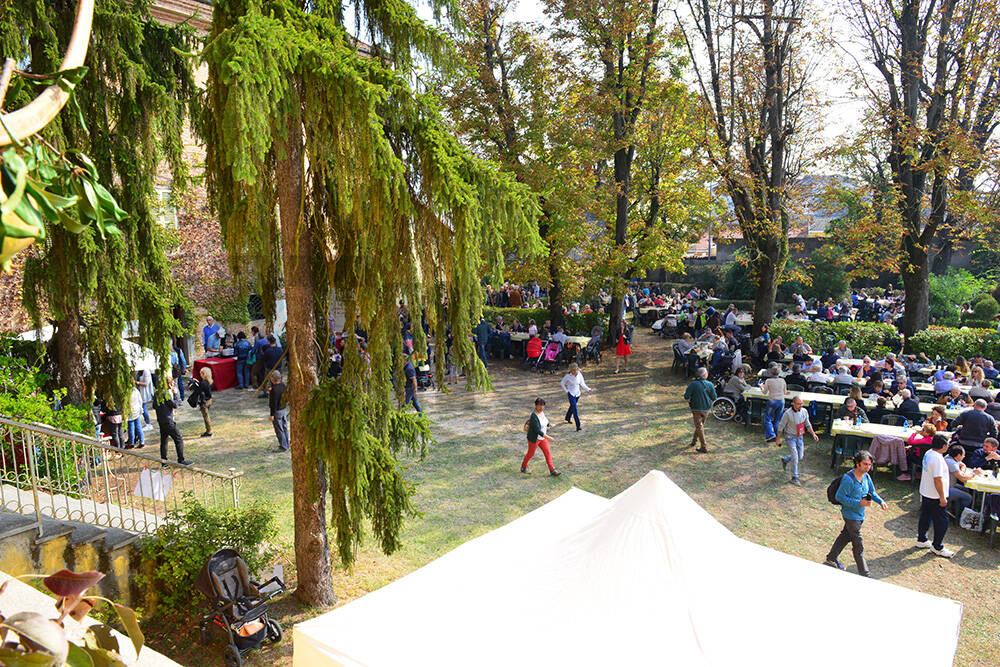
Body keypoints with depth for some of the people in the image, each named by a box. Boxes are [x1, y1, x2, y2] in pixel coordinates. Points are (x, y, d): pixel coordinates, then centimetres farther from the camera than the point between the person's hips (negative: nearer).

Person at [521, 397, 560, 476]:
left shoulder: (542, 411, -4)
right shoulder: (534, 417, -29)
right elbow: (537, 430, -32)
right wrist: (548, 437, -34)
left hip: (542, 438, 7)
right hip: (534, 438, -7)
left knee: (548, 453, 3)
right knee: (530, 454, 12)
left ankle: (552, 471, 6)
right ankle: (523, 467, 36)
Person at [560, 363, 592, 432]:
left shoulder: (579, 375, -8)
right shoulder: (568, 376, -17)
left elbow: (582, 384, -3)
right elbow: (562, 384, -3)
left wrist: (588, 389, -18)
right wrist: (566, 391, -9)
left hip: (577, 394, 5)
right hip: (571, 394, -5)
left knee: (572, 407, 24)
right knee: (575, 409, -14)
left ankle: (567, 418, 51)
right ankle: (578, 426, -17)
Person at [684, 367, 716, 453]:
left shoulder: (693, 384, -16)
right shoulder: (710, 384, -8)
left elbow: (686, 397, -17)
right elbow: (714, 398, -1)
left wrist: (689, 401, 5)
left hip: (696, 408, -3)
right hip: (706, 409, 3)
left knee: (699, 427, 5)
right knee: (700, 425, 23)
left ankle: (704, 448, 4)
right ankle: (694, 440, 37)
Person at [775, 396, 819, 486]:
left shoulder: (804, 411, -5)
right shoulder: (788, 413, -21)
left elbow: (807, 424, 11)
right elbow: (781, 427, -12)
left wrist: (813, 434, 3)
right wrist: (778, 439, -7)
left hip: (799, 437, 6)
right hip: (790, 437, -6)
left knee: (800, 457, 11)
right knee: (795, 457, -10)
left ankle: (785, 460, 40)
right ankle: (794, 478, 1)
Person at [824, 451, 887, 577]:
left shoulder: (866, 476, -2)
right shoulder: (848, 478, -26)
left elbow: (872, 492, 11)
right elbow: (839, 496, -23)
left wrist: (880, 501, -8)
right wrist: (859, 503, -27)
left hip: (860, 514, 8)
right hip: (851, 515, -8)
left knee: (846, 536, 22)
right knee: (859, 545, -1)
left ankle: (831, 558, 40)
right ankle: (865, 574, 10)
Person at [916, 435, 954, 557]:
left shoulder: (928, 453, 2)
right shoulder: (938, 458, -26)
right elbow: (938, 479, -26)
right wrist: (942, 497, -21)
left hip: (925, 492, 9)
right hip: (935, 497, -9)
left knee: (925, 517, 20)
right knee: (942, 521, 3)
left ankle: (921, 540, 33)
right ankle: (937, 547, 13)